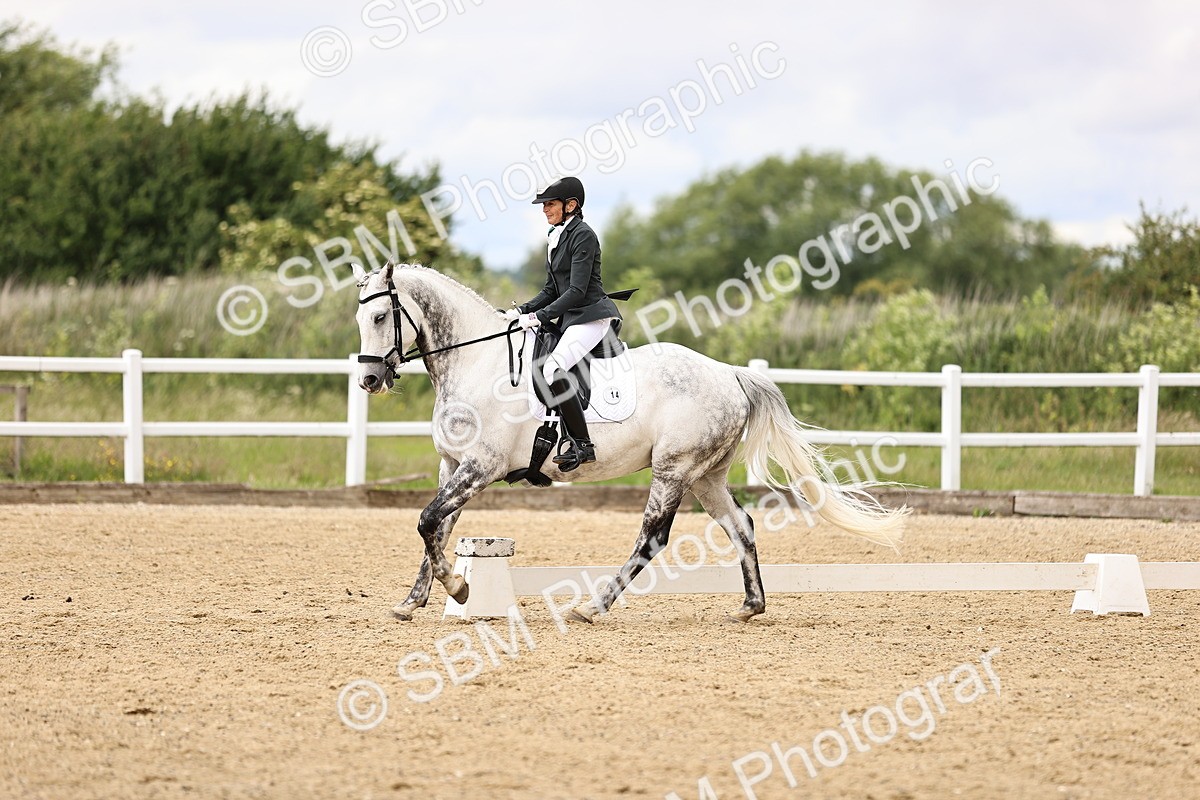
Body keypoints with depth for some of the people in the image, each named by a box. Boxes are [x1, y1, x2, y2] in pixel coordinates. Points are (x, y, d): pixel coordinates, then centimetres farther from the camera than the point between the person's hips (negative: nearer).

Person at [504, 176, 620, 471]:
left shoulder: (583, 236, -13)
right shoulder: (555, 238, 16)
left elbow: (577, 290, -19)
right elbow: (552, 289, 19)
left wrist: (539, 316, -23)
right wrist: (521, 311, 5)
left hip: (591, 315, -11)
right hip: (570, 318, 11)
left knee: (553, 367, -28)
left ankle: (582, 445, -27)